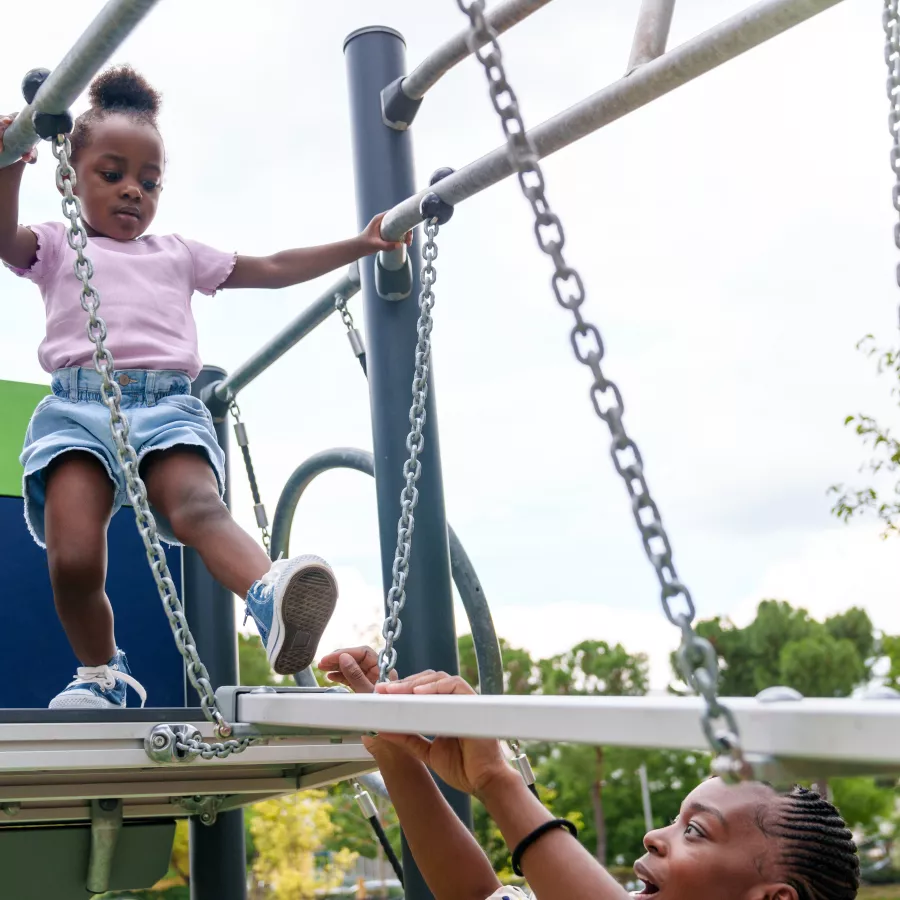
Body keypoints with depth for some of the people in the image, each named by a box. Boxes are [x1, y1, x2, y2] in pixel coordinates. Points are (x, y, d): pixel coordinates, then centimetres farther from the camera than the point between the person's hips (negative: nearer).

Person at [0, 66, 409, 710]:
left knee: (199, 506, -33)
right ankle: (100, 673, 1)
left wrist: (359, 245, 26)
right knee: (73, 559, -22)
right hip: (78, 404, 0)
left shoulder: (179, 254, 33)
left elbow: (271, 269, 32)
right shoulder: (56, 248, 26)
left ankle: (270, 598, -59)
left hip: (168, 406, 1)